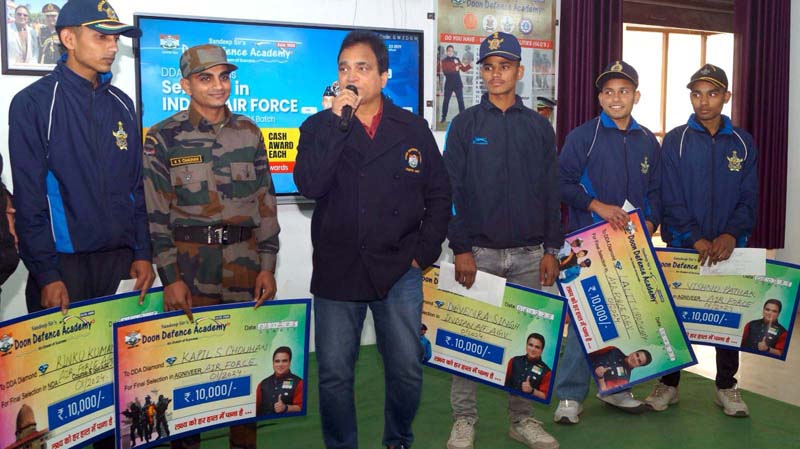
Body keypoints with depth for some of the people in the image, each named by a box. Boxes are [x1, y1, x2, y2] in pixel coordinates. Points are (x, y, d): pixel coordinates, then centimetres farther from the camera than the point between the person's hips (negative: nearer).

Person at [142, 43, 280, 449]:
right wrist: (170, 277, -8)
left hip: (246, 266, 3)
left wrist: (267, 266, 3)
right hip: (190, 265, -2)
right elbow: (156, 213, -3)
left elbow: (266, 202, 8)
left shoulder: (248, 133, 7)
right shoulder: (163, 138, -1)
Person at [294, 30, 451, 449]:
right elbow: (309, 185, -15)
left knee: (407, 370, 8)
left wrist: (424, 253, 2)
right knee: (334, 375, 7)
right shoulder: (319, 127, 2)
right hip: (336, 272, 0)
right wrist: (338, 122, -16)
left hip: (399, 271, 1)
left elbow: (438, 195, 9)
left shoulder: (413, 128, 4)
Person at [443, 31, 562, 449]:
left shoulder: (538, 126, 9)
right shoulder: (465, 124, 1)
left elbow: (550, 192, 8)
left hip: (529, 254, 2)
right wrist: (460, 249, -10)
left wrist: (551, 249, 3)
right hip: (479, 252, -2)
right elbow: (452, 190, -3)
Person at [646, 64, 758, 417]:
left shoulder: (742, 143, 5)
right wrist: (697, 238, -17)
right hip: (682, 246, -2)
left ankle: (726, 386, 24)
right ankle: (669, 384, 20)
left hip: (729, 247, 2)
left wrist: (730, 235, -16)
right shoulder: (675, 140, -1)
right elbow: (672, 198, -6)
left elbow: (749, 198, 1)